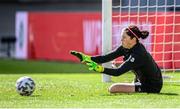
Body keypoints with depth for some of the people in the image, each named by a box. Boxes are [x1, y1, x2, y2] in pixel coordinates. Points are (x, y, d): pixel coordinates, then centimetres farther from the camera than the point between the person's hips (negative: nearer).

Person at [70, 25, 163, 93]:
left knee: (113, 88, -14)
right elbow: (106, 58, -8)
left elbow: (118, 72, -33)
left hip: (151, 88, -9)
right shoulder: (126, 48, -1)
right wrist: (85, 58, -18)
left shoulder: (138, 54, -27)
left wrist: (99, 69, -43)